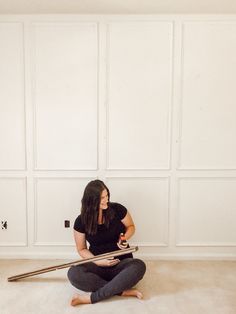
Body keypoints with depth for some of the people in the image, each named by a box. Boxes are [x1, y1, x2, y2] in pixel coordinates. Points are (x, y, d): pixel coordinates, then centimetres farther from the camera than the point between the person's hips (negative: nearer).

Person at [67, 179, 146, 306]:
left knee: (139, 266, -34)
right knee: (73, 273, -29)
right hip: (98, 265, 1)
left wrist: (125, 237, -14)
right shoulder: (81, 221, -8)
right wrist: (98, 262, -15)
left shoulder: (117, 209, -9)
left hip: (121, 262, 0)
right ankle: (123, 291, -25)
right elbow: (82, 249, 2)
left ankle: (92, 297, -29)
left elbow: (131, 227, 9)